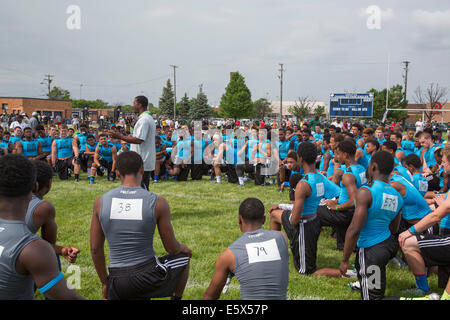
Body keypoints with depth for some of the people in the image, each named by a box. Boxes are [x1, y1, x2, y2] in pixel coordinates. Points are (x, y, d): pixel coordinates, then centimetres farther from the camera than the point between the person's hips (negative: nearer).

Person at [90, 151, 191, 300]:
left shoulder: (101, 202, -2)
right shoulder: (158, 203, -10)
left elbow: (95, 249, 4)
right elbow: (172, 248, -1)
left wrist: (105, 283, 17)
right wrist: (183, 248, 23)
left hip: (118, 282, 3)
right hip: (150, 276, -3)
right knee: (184, 255, 28)